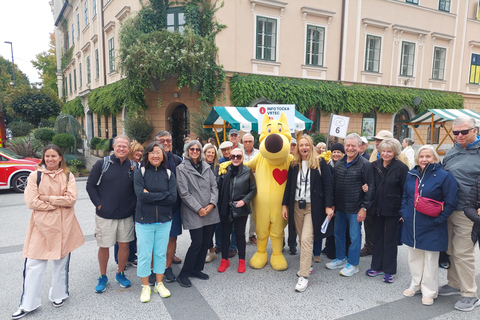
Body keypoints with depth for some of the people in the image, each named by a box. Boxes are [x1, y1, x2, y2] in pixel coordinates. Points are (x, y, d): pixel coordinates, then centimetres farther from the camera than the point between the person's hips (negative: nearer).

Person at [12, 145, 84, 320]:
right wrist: (58, 203, -10)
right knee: (33, 265, 1)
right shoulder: (35, 176, -2)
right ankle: (27, 304, 16)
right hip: (42, 225, -1)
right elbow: (31, 202, -9)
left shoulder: (68, 176, 2)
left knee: (61, 262, 13)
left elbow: (72, 198, -9)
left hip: (63, 226, 1)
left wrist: (48, 198, -13)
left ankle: (58, 295, 33)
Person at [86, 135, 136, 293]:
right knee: (104, 246, 8)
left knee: (124, 244, 10)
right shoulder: (102, 164, -4)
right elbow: (90, 185, 0)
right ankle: (103, 277, 27)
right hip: (105, 215, -2)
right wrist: (98, 204, -6)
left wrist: (133, 205, -3)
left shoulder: (134, 166, 2)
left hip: (126, 215, 2)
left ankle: (120, 274, 30)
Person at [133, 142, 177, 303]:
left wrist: (151, 196, -14)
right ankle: (145, 287, 26)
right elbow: (141, 195, -18)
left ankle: (159, 284, 31)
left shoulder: (168, 174, 1)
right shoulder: (140, 173, -4)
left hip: (164, 221, 2)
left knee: (161, 253, 13)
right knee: (144, 255, 7)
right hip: (144, 221, -2)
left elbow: (173, 198, -10)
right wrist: (163, 195, -15)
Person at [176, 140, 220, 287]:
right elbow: (184, 193, -8)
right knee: (197, 243, -7)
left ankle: (196, 269, 27)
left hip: (210, 212, 5)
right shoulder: (182, 168, -3)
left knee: (206, 242, 9)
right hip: (193, 213, -5)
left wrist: (212, 204, -6)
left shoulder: (206, 167, 12)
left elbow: (214, 186, 10)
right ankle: (183, 274, 9)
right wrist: (198, 209, -12)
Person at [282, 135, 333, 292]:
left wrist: (328, 206, -9)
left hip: (313, 207, -4)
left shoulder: (320, 163, -4)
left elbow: (327, 185, -4)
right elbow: (289, 185, 11)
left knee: (306, 239, -11)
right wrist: (285, 205, 7)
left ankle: (304, 276, -4)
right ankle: (307, 266, 32)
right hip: (297, 206, 5)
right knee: (302, 239, 13)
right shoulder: (294, 164, 7)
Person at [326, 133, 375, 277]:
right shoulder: (339, 163, 8)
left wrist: (364, 207, -13)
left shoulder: (365, 164, -9)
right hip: (339, 207, 6)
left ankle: (353, 264, 20)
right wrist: (332, 204, 12)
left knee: (355, 236, 5)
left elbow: (370, 188, -10)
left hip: (355, 209, -6)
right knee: (338, 233, 16)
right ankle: (340, 259, 33)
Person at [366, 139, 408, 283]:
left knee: (390, 239, 6)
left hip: (393, 209, -4)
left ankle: (389, 270, 17)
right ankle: (377, 266, 27)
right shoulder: (375, 166, 3)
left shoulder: (401, 167, -9)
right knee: (378, 237, 14)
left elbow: (406, 190, -10)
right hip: (377, 208, 4)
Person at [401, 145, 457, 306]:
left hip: (431, 227, -5)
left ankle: (429, 291, 23)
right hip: (411, 225, 5)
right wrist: (404, 213, 7)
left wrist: (438, 220, -13)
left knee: (430, 259, 7)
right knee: (414, 256, 17)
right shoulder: (411, 175, 6)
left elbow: (450, 203, -10)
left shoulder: (444, 176, -10)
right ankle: (416, 285, 34)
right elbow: (405, 195, 17)